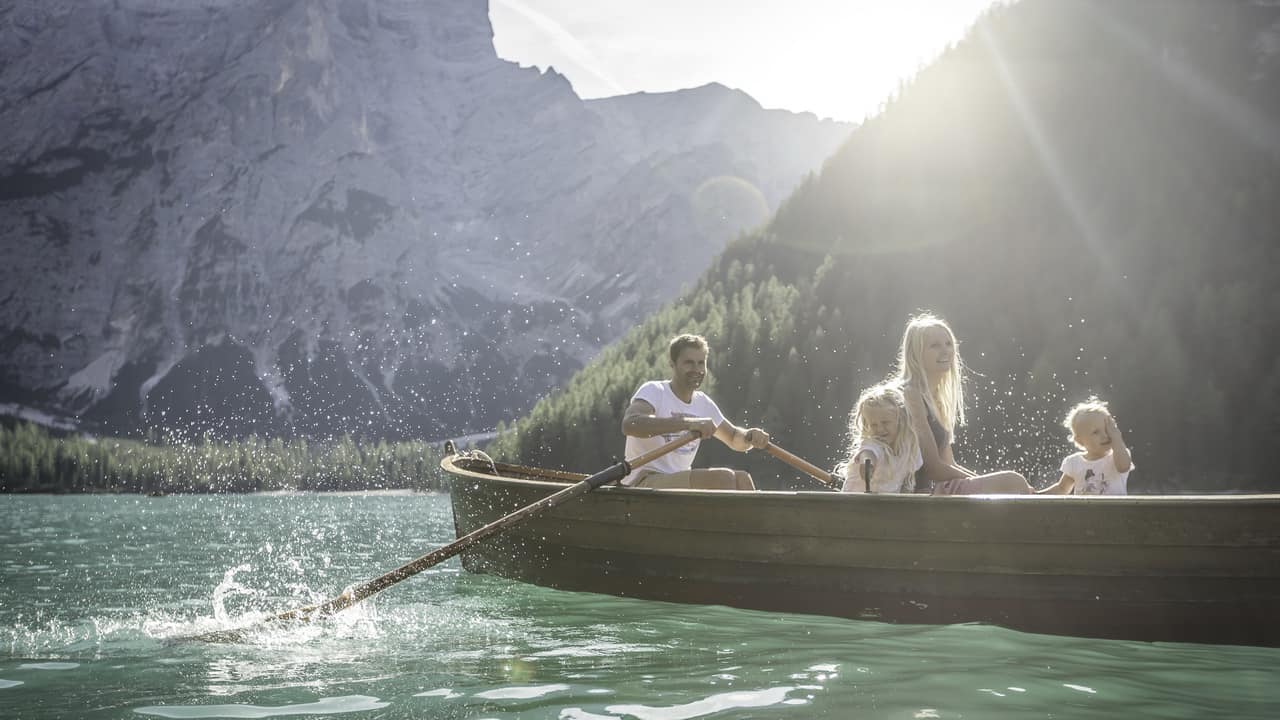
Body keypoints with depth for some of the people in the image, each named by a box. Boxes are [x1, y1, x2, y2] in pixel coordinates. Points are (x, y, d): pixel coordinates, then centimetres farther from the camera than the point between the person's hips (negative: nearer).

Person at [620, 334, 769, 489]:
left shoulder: (703, 403, 14)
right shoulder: (653, 391, -9)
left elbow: (734, 438, 24)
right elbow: (629, 424, -31)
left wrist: (750, 436, -4)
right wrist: (688, 423, -40)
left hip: (680, 485, 8)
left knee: (742, 479, -11)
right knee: (724, 478, -24)